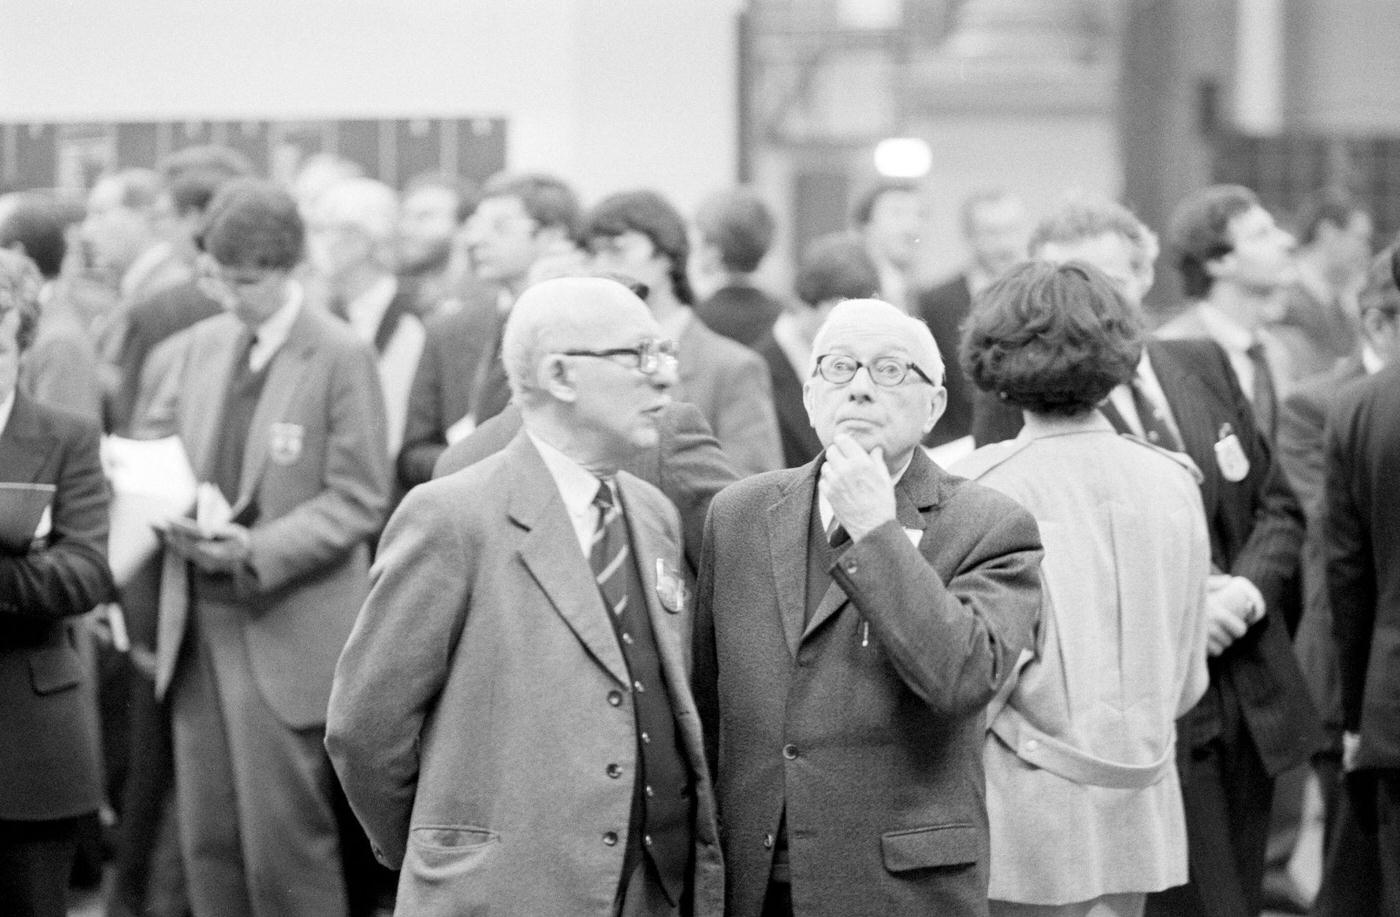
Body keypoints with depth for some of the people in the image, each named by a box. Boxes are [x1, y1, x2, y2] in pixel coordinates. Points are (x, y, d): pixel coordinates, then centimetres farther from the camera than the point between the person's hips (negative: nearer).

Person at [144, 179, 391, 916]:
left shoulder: (341, 357, -7)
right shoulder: (203, 344, 11)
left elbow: (359, 500, -8)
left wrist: (257, 550, -19)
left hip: (285, 629, -6)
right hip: (197, 621, 6)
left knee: (285, 842, -6)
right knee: (208, 840, 7)